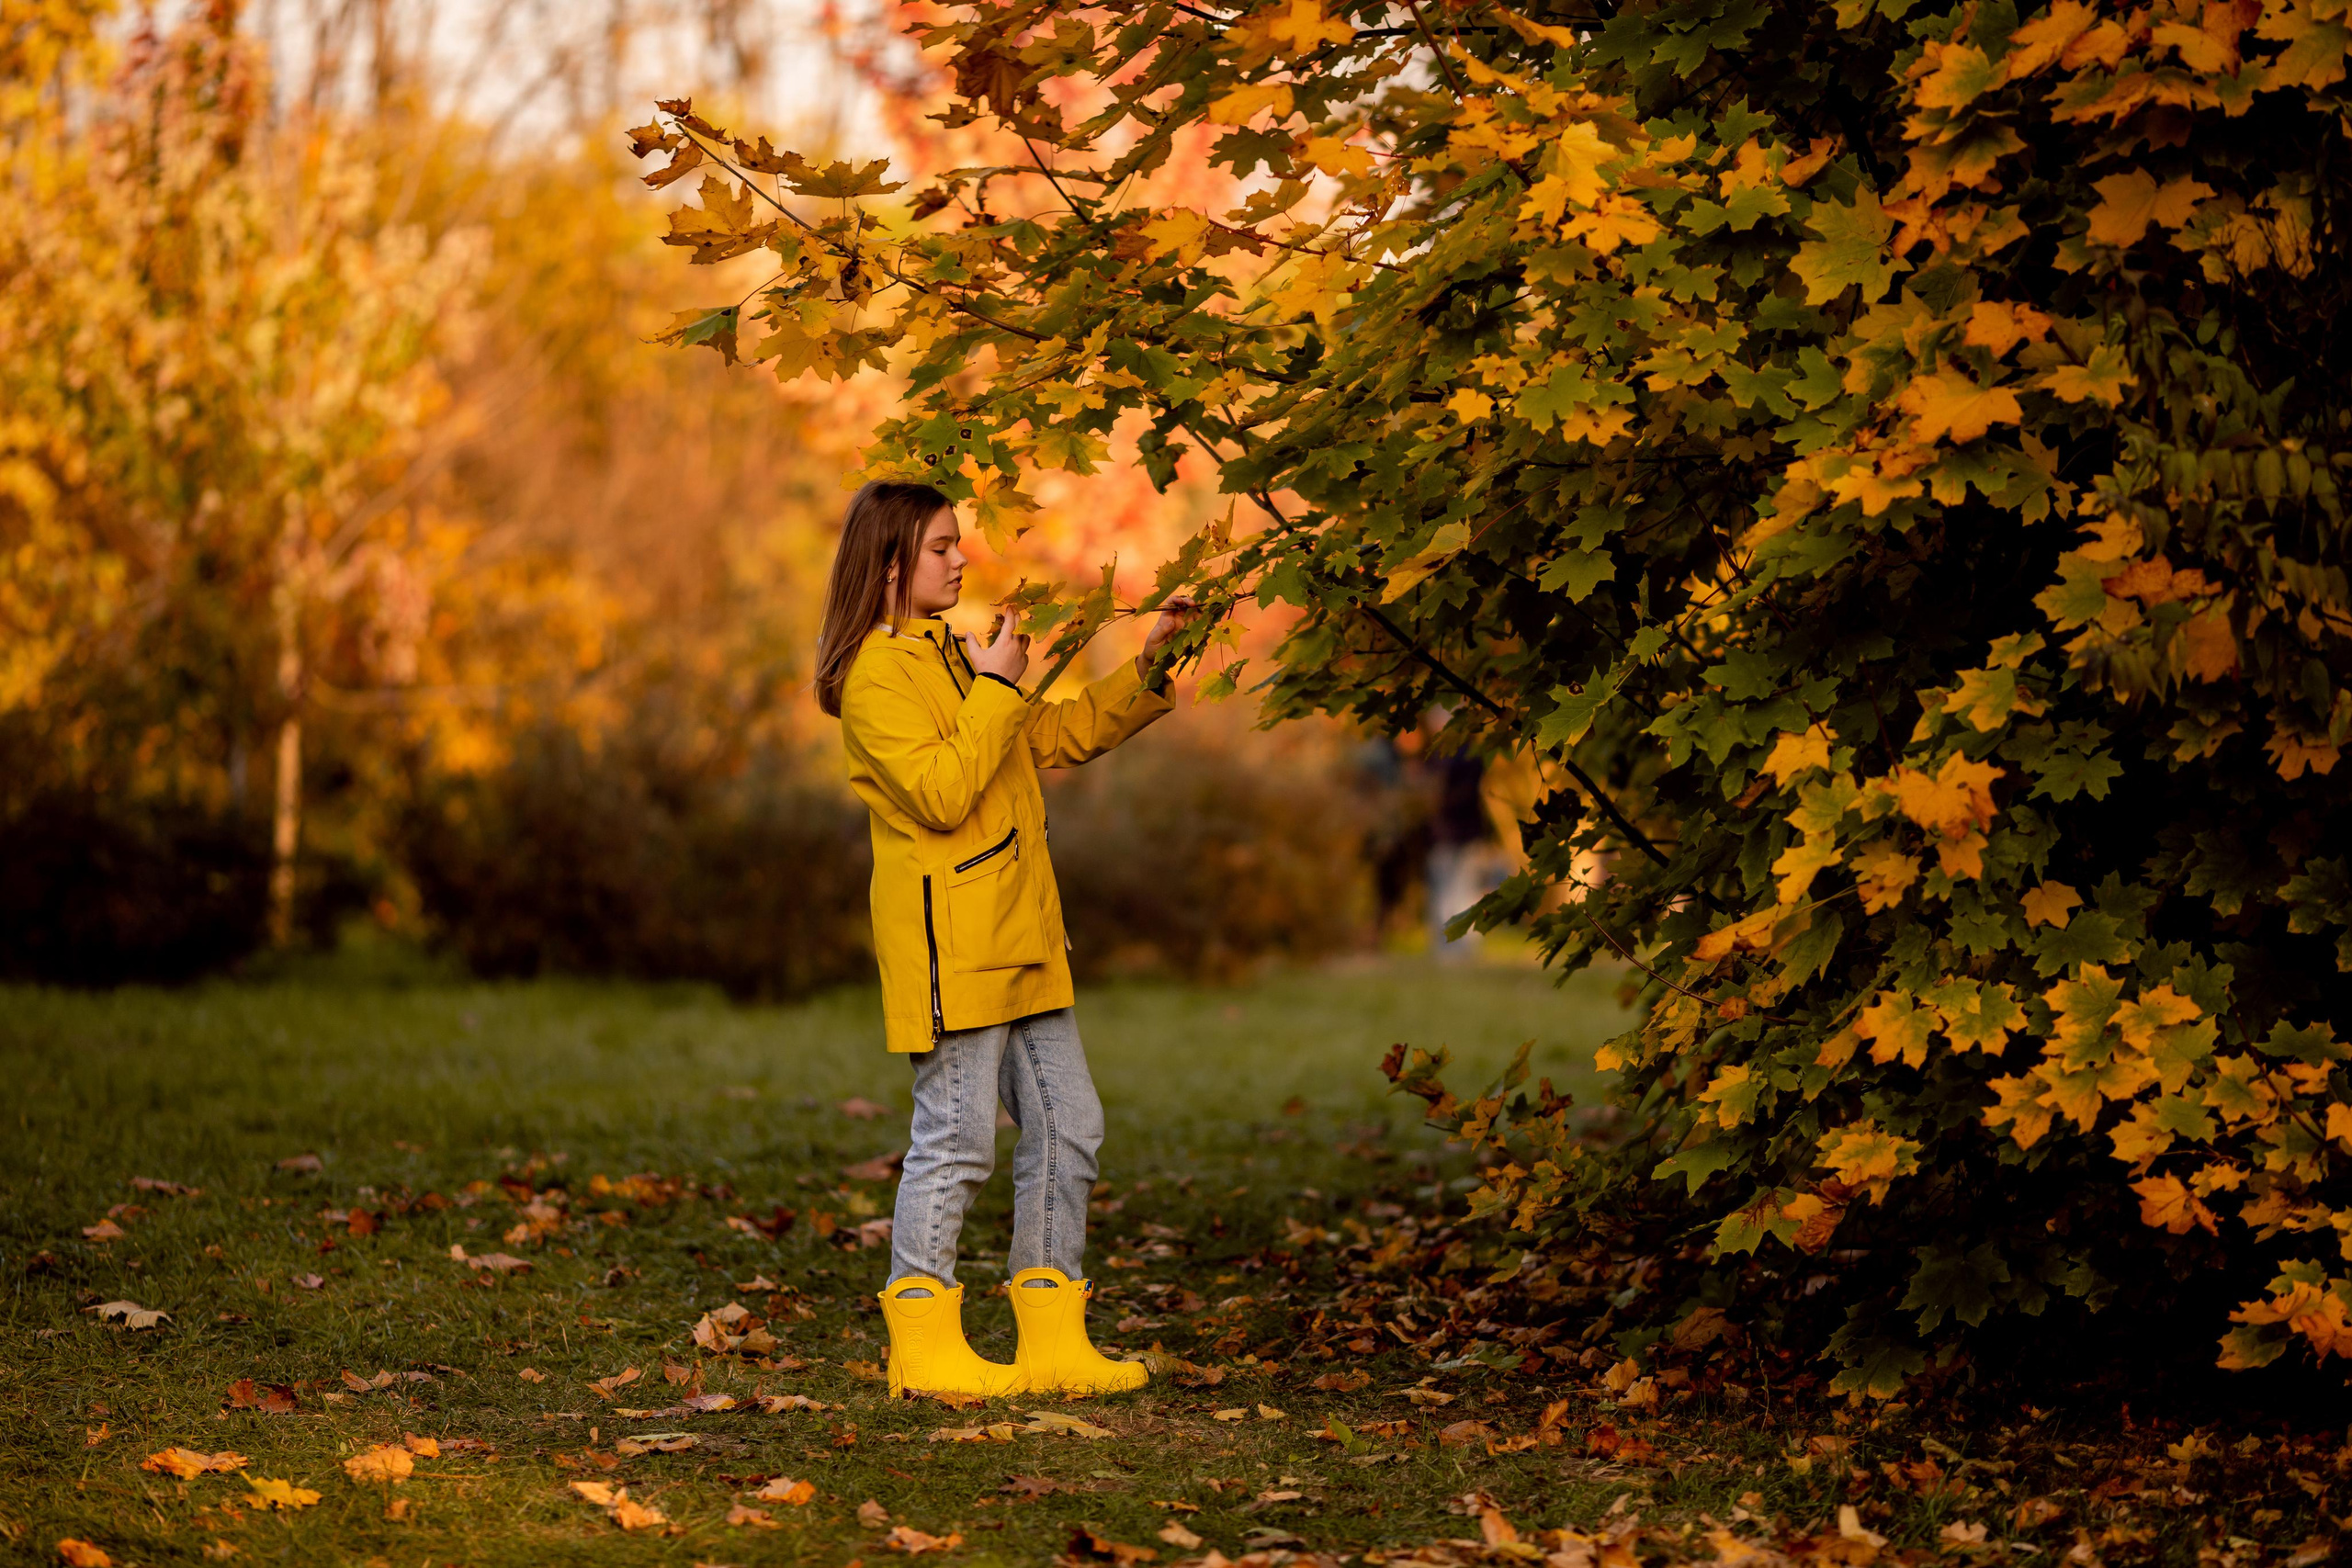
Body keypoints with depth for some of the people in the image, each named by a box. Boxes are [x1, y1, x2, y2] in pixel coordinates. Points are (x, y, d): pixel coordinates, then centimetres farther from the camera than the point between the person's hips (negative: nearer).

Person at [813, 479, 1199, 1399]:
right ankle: (924, 1348, 1)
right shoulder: (876, 675, -10)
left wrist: (1147, 668, 16)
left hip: (1015, 937, 10)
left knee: (1068, 1127, 8)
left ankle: (1053, 1342, 13)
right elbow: (940, 794, -21)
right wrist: (995, 687, -15)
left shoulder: (952, 656, 20)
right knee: (957, 1140, -8)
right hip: (945, 938, -10)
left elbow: (1060, 737, 26)